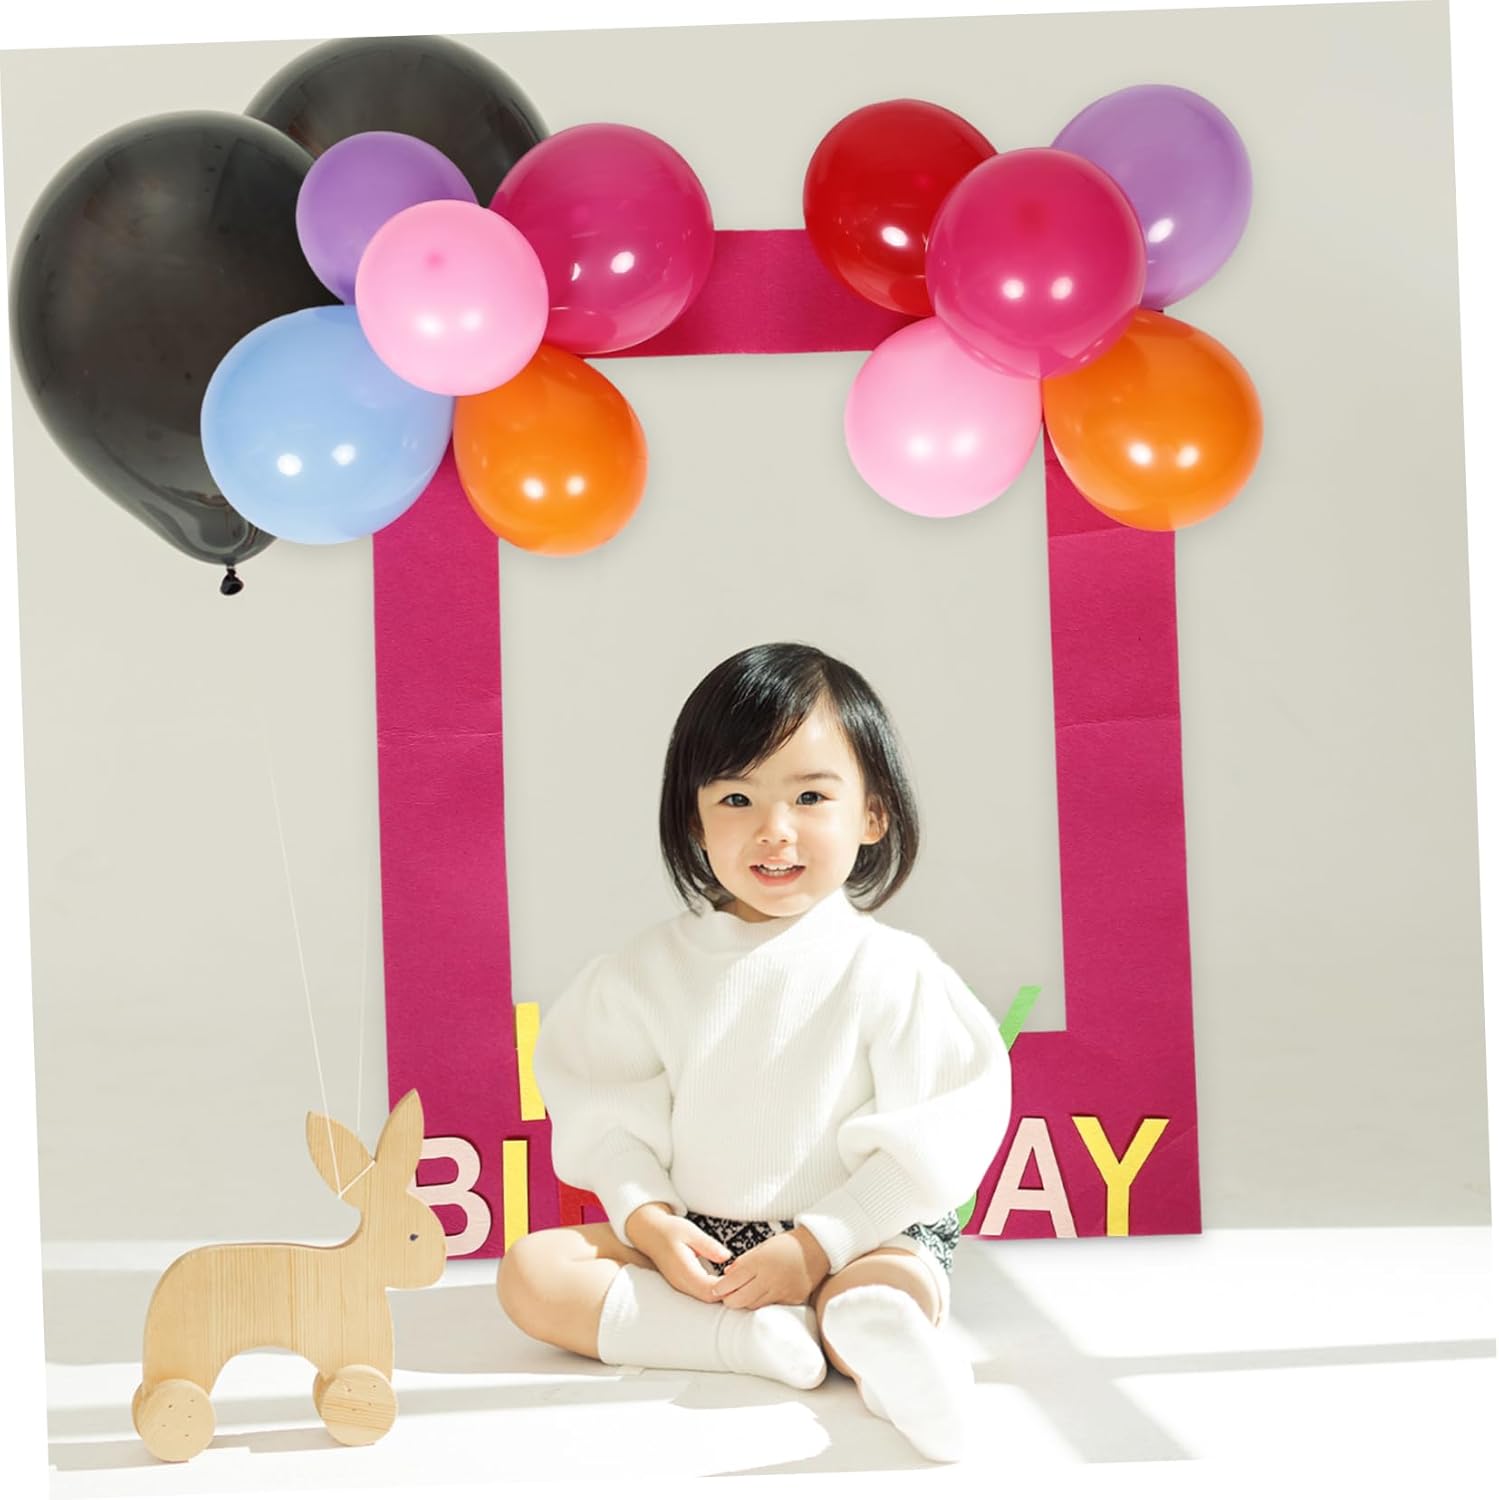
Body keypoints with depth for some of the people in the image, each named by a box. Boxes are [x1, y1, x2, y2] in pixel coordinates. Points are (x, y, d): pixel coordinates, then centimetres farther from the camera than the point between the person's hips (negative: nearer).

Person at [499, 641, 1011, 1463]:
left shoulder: (892, 971, -9)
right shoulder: (652, 969, 2)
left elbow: (930, 1142, -10)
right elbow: (609, 1115, 3)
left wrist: (814, 1249, -16)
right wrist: (647, 1218, -14)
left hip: (856, 1238, -5)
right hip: (691, 1240, 5)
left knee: (897, 1294, -36)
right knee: (531, 1271, -18)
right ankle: (757, 1335, -26)